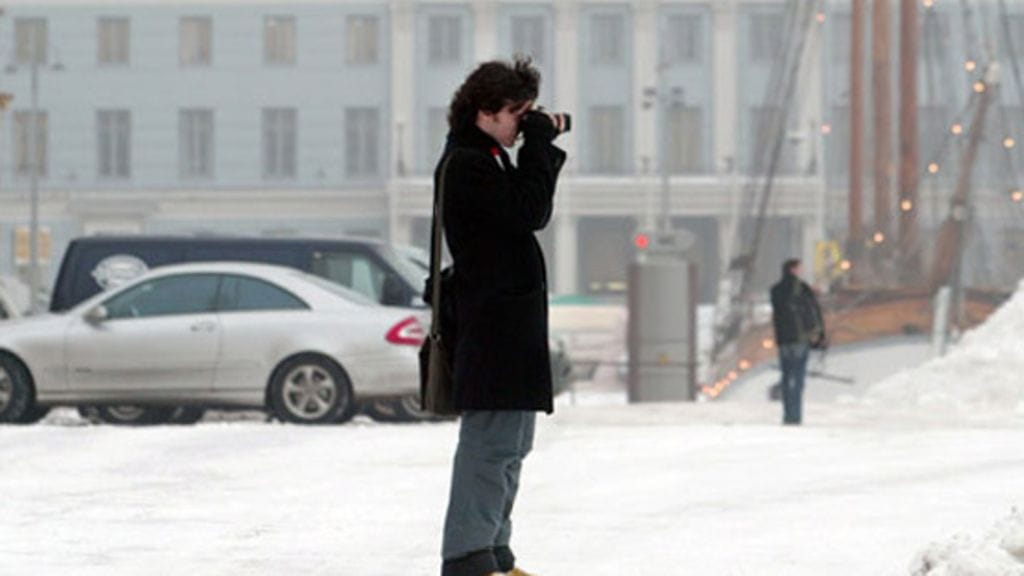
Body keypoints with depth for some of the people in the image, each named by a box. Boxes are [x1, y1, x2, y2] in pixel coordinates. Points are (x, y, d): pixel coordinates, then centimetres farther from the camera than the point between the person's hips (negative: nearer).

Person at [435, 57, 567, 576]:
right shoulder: (465, 164, -13)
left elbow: (533, 215, 20)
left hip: (513, 321, 11)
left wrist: (545, 146, 9)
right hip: (492, 323, -11)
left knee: (509, 444, 15)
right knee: (491, 440, -14)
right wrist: (540, 142, -11)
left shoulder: (488, 159, 19)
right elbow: (529, 212, -20)